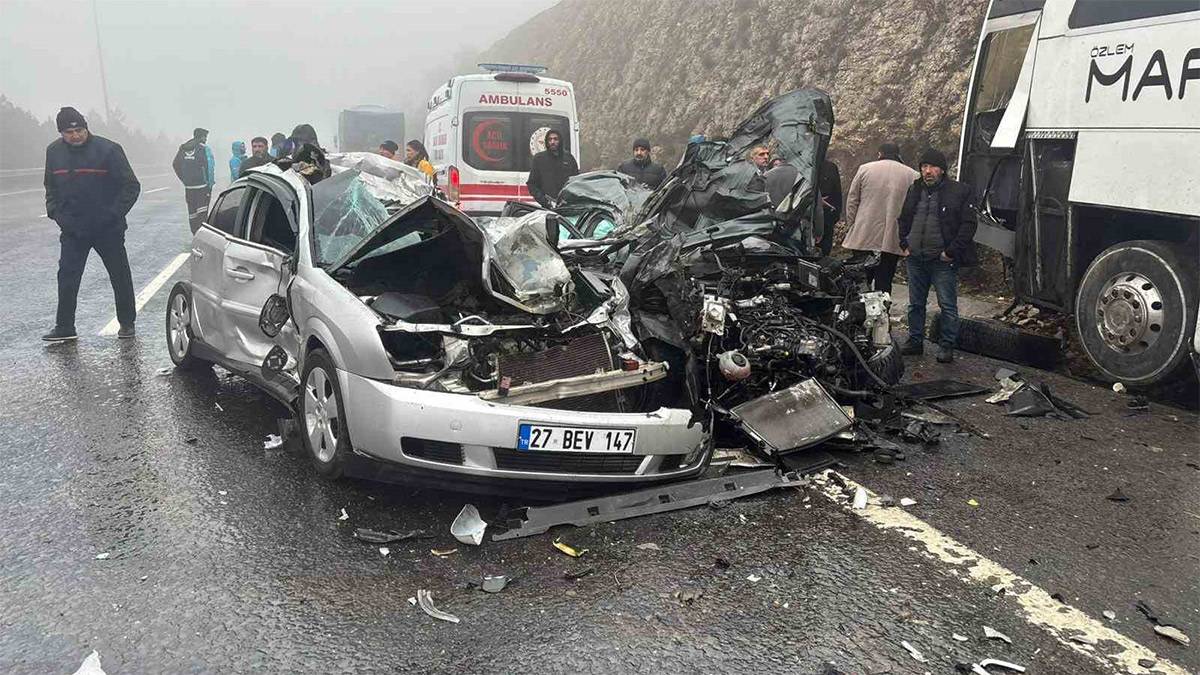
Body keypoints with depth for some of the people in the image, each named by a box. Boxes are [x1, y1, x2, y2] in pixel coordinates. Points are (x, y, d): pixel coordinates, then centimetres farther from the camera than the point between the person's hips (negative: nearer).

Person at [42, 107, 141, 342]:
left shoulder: (108, 150, -11)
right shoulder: (54, 151, 3)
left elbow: (131, 186, -8)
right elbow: (50, 187, 17)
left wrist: (113, 214, -14)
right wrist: (54, 212, 2)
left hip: (108, 229, -4)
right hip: (72, 229, 4)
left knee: (120, 276, 7)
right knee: (67, 277, 2)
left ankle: (127, 323, 20)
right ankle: (64, 327, 10)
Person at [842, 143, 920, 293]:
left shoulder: (864, 169, 4)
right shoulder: (913, 175, 3)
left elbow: (852, 200, 5)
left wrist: (851, 225, 13)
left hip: (863, 237, 0)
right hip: (893, 240, 0)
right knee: (884, 285, 6)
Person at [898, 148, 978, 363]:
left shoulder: (959, 192, -5)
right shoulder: (914, 190, 12)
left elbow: (968, 225, -7)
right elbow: (903, 220, 22)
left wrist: (951, 252, -13)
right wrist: (904, 244, 9)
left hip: (942, 260, -5)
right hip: (915, 259, 5)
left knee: (948, 306, 0)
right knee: (915, 304, 13)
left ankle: (947, 346, 10)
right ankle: (915, 341, 25)